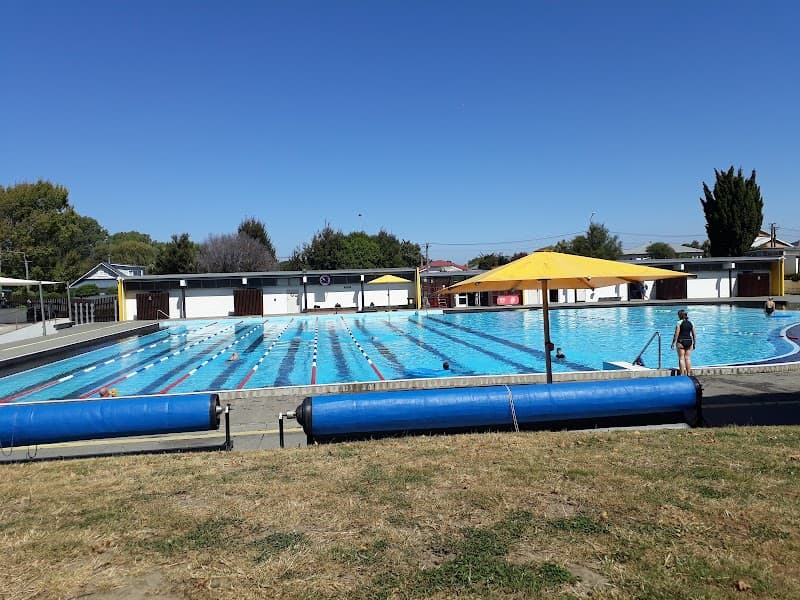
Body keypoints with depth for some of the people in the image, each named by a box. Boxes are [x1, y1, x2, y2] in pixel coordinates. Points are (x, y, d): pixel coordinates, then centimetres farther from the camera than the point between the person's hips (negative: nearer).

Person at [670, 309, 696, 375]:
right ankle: (689, 374, 14)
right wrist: (694, 343, 16)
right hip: (689, 341, 5)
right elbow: (694, 334, 8)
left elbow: (676, 334, -11)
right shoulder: (690, 323, 7)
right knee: (688, 358, 12)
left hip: (681, 342, -5)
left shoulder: (679, 322, -8)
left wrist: (673, 343, -6)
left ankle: (682, 375, 0)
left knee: (681, 358, 1)